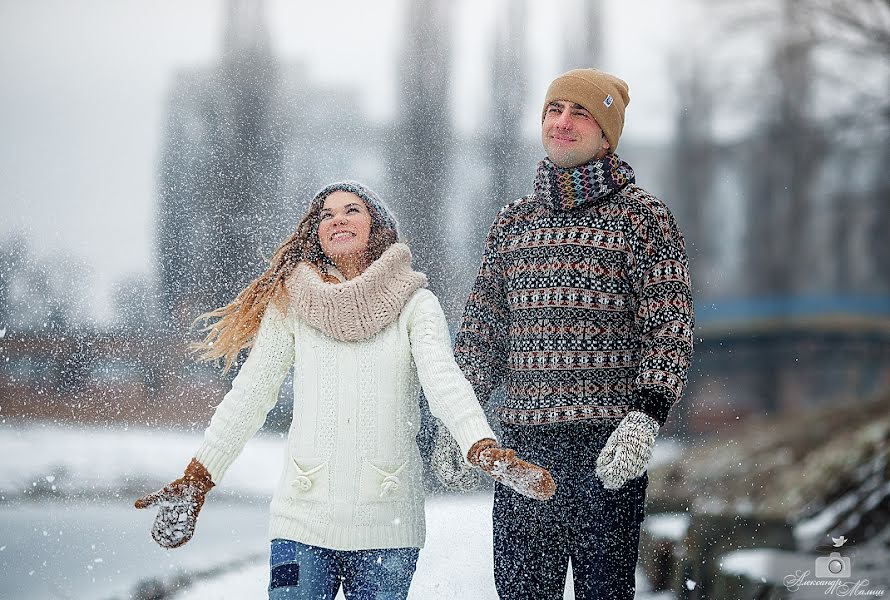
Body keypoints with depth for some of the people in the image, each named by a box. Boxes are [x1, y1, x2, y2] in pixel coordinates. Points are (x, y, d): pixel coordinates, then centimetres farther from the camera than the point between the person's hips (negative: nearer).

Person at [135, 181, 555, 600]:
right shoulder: (292, 302, 7)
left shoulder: (414, 304, 4)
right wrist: (196, 480, 0)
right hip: (303, 520, 1)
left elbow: (444, 380, -10)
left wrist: (484, 450, -28)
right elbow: (249, 394, 7)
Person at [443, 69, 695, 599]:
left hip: (607, 444, -4)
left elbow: (670, 330, -4)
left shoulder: (642, 216, 2)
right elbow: (481, 331, 21)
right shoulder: (513, 221, 16)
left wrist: (645, 417, -18)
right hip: (523, 440, 4)